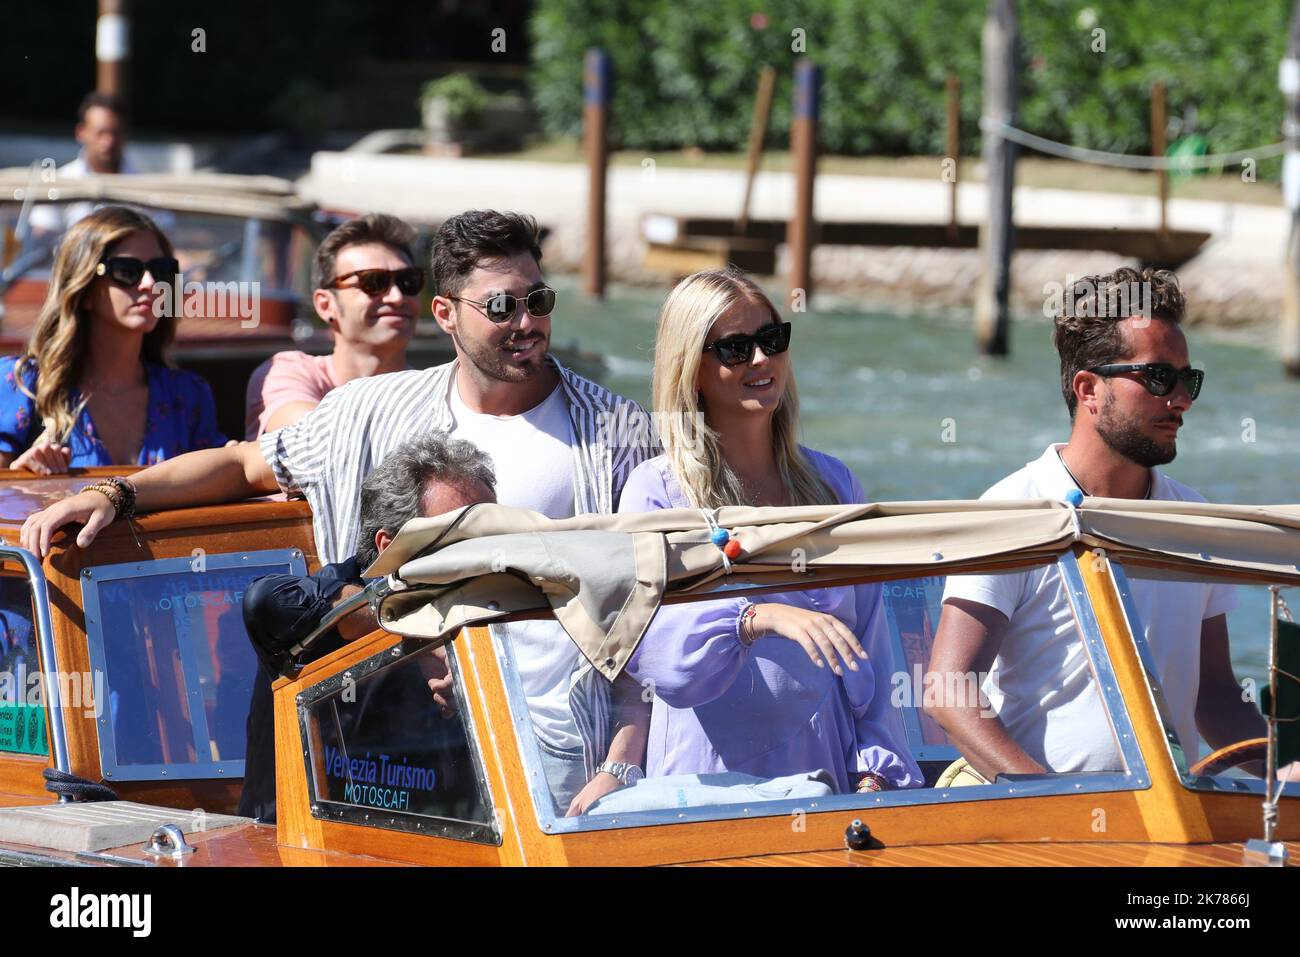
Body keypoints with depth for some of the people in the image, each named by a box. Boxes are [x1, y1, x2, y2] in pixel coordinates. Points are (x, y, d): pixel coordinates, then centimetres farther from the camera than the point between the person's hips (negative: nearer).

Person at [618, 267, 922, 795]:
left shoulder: (833, 483, 14)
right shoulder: (656, 490, -1)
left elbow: (870, 647, 13)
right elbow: (644, 645, -15)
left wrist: (877, 768, 1)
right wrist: (758, 618, -30)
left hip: (826, 768, 3)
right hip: (711, 771, -3)